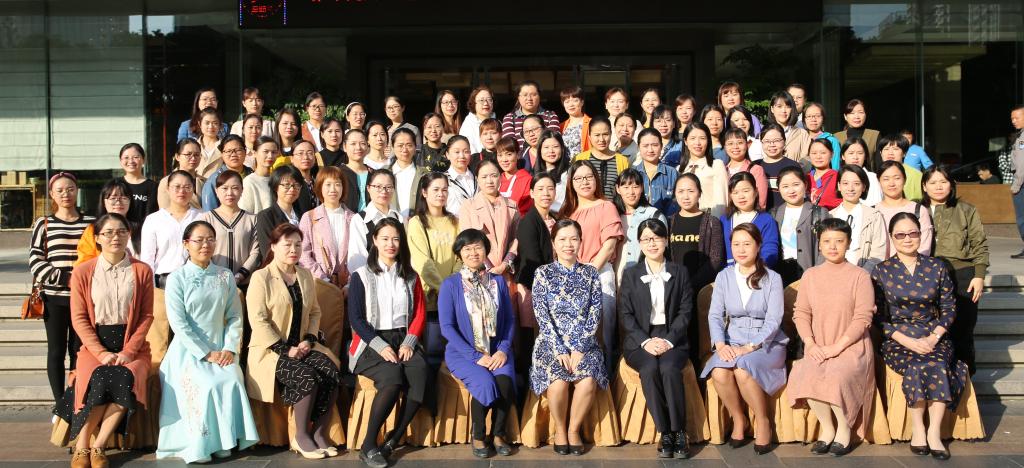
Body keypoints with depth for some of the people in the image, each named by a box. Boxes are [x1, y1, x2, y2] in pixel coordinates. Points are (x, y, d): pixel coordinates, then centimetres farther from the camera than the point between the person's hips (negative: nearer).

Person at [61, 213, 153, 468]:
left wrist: (128, 351, -12)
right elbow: (79, 318, 0)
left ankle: (97, 447, -21)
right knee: (99, 382, -31)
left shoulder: (142, 271, 6)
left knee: (125, 380, -32)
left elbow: (147, 316, 1)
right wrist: (101, 353, -12)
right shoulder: (82, 272, 5)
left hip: (131, 345, 0)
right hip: (95, 344, 0)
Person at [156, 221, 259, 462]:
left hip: (220, 350, 3)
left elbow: (235, 317, 7)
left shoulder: (226, 277, 9)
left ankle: (224, 441, -10)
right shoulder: (177, 278, -2)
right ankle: (198, 446, -15)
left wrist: (230, 348, -8)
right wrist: (206, 353, -13)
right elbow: (178, 323, -8)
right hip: (189, 351, -3)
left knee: (231, 382, -24)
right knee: (205, 386, -28)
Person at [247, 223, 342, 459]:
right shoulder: (261, 277, -5)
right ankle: (301, 436, -10)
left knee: (332, 372, -21)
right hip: (272, 350, -5)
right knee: (308, 376, -29)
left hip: (302, 345, 6)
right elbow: (258, 320, -13)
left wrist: (309, 340, -2)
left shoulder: (306, 276, 14)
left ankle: (320, 432, -8)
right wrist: (285, 349, -17)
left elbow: (315, 312, 16)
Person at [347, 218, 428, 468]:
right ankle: (368, 446, -23)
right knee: (392, 378, -33)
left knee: (420, 373, -30)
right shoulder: (361, 276, 5)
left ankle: (393, 441, -20)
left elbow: (419, 315, 11)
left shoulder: (410, 277, 16)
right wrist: (381, 346, -14)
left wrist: (408, 343, -7)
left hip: (403, 341, 3)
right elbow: (356, 319, -2)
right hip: (371, 344, -3)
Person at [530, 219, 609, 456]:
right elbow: (542, 315, -5)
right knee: (558, 381, -30)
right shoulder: (543, 273, 2)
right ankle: (559, 429, -3)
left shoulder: (590, 273, 7)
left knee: (588, 381, -28)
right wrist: (560, 349, -15)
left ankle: (574, 430, -4)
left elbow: (595, 314, 0)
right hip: (551, 342, -1)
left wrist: (580, 348, -12)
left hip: (584, 343, 1)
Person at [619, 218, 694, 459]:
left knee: (669, 369, -32)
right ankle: (664, 432, -22)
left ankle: (679, 432, -20)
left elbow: (685, 311, 4)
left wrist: (668, 340, -12)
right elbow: (626, 314, 3)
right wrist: (646, 341, -12)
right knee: (649, 370, -32)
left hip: (672, 338, 0)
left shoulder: (679, 272, 11)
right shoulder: (630, 274, 9)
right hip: (640, 339, 0)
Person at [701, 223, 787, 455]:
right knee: (719, 372, -30)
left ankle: (762, 421, -8)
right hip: (733, 342, 3)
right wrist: (720, 344, -17)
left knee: (743, 370, -34)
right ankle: (739, 420, -3)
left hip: (767, 343, -2)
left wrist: (750, 347, -21)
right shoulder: (724, 277, 7)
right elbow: (715, 314, 1)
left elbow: (774, 320, -9)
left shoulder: (772, 278, -1)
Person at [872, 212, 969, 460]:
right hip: (897, 340, -1)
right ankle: (918, 429, -22)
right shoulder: (881, 271, 3)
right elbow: (879, 316, -1)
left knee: (937, 365, -30)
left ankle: (934, 431, -24)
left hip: (934, 337, 2)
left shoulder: (936, 267, 8)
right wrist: (908, 341, -12)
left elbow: (949, 308, 7)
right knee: (916, 366, -32)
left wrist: (933, 338, -9)